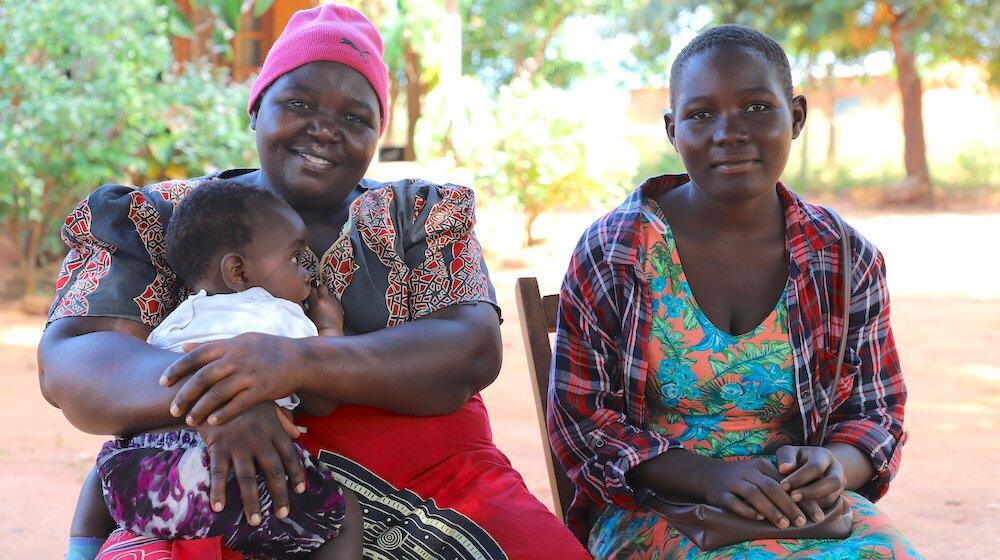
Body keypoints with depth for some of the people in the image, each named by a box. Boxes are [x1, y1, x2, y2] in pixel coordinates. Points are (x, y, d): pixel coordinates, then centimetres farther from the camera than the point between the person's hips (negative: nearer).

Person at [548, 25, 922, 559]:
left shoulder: (846, 259, 2)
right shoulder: (612, 251, -5)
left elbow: (877, 413, 9)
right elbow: (579, 419, -5)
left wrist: (834, 466, -15)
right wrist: (710, 477, -20)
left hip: (809, 510, 3)